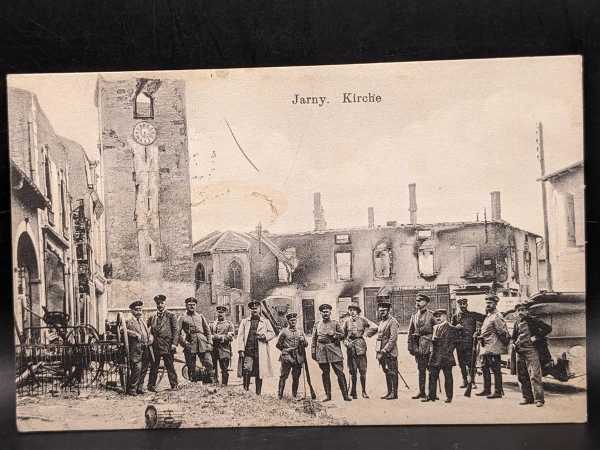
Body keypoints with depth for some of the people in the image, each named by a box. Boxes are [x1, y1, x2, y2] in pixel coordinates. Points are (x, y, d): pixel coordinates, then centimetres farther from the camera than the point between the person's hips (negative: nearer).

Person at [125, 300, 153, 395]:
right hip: (136, 349, -7)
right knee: (137, 369, -13)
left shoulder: (143, 321, 23)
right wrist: (135, 334, -22)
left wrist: (150, 337, 6)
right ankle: (132, 389, -3)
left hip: (146, 349, 7)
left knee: (144, 369, 8)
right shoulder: (129, 321, 0)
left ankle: (139, 388, 19)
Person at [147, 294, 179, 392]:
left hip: (167, 345, -3)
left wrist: (174, 343, -9)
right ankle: (151, 385, 11)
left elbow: (175, 330, 0)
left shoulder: (171, 315, 5)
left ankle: (174, 385, 4)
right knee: (154, 366, 4)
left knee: (169, 365, -1)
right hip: (155, 345, 3)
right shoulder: (152, 317, 16)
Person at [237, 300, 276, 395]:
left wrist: (265, 336, -8)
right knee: (247, 371, -13)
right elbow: (240, 336, 5)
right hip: (248, 351, -1)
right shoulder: (244, 321, 12)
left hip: (260, 351, 1)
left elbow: (272, 333, 13)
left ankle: (258, 394, 14)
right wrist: (241, 349, -6)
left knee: (259, 373, 5)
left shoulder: (265, 321, 13)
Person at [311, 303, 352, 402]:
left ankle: (345, 394, -1)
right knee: (325, 373, 5)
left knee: (340, 372, -5)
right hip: (321, 350, 2)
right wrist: (313, 351, 5)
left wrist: (334, 334, -10)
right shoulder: (317, 324, 12)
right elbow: (314, 339, 12)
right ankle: (327, 395, 15)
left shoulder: (335, 323, 8)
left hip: (334, 349, -2)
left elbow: (342, 335, 8)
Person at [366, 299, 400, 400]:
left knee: (392, 372, -3)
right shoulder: (381, 322, 15)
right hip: (382, 351, 8)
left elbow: (393, 338, -16)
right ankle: (389, 392, 19)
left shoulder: (392, 321, -10)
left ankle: (394, 393, 3)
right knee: (386, 372, 12)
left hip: (390, 351, -8)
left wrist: (384, 350, -19)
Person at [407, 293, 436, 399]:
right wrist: (410, 346, 8)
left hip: (428, 344, -5)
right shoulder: (414, 316, 13)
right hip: (418, 345, 5)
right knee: (421, 369, 10)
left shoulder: (431, 315, -3)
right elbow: (410, 332, 14)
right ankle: (422, 392, 17)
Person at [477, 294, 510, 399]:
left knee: (496, 370, -5)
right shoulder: (488, 316, 19)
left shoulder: (497, 316, -12)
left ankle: (498, 392, -1)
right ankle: (487, 390, 23)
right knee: (485, 368, 14)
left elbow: (503, 332, -16)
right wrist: (481, 337, 13)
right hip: (486, 347, 10)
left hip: (493, 348, -10)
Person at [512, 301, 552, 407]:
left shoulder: (533, 320, -2)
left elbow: (548, 328, -7)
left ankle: (539, 399, -9)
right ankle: (527, 398, 16)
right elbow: (514, 336, 31)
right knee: (522, 376, 8)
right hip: (520, 352, 7)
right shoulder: (517, 323, 15)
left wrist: (536, 337, -9)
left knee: (534, 375, -12)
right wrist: (515, 343, 12)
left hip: (531, 350, -7)